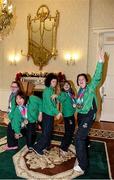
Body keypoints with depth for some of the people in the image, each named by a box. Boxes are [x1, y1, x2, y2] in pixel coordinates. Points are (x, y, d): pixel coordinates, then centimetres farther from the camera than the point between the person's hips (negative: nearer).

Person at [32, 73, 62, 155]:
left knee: (49, 130, 18)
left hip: (50, 114, 9)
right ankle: (37, 147, 4)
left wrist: (56, 112, 10)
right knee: (46, 132, -4)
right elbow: (49, 104, -24)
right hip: (47, 114, -9)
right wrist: (57, 112, -25)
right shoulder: (47, 90, -17)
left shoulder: (52, 90, 11)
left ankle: (46, 145, 32)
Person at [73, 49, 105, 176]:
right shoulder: (80, 91, 10)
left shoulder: (91, 87, -10)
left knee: (79, 138, -15)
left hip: (88, 116, -8)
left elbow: (97, 77, -28)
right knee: (82, 137, 23)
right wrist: (75, 105, 8)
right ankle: (82, 157, 47)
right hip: (80, 115, 8)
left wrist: (100, 62, -37)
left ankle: (82, 165, -4)